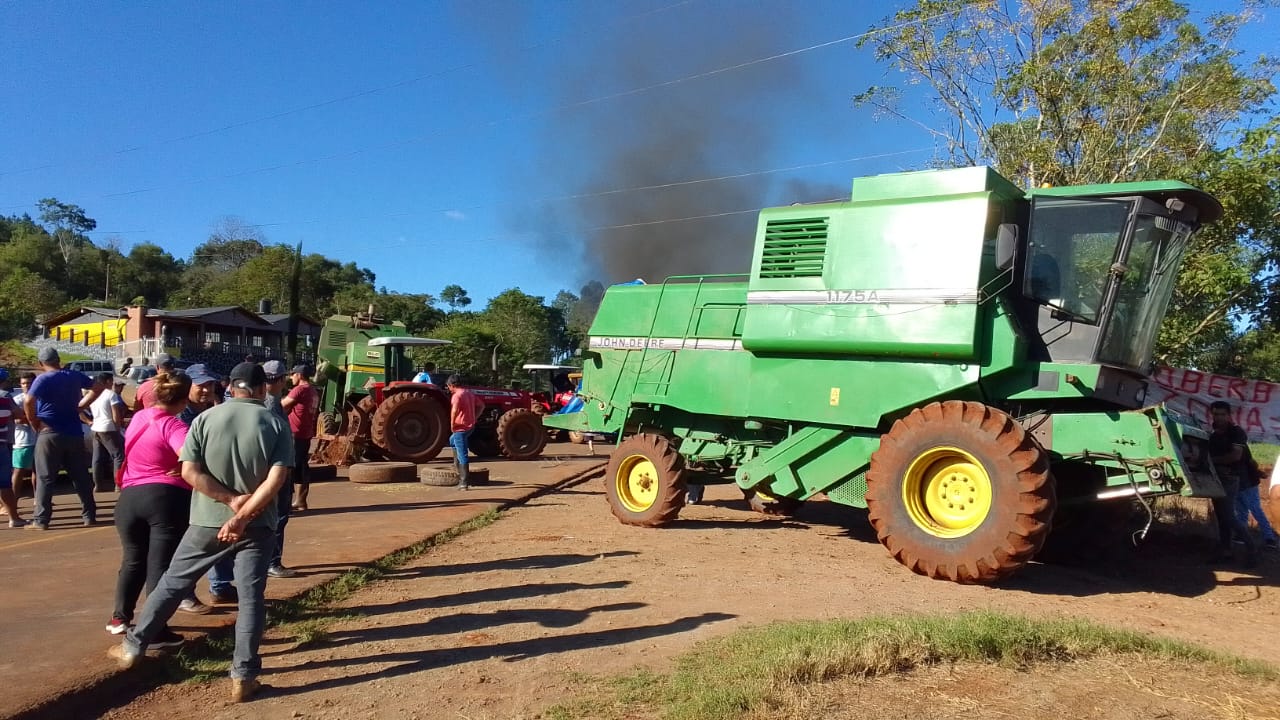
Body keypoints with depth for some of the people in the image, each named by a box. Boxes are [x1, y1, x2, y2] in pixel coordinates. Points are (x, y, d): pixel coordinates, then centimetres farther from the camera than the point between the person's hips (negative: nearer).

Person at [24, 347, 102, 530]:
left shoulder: (43, 379, -9)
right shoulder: (75, 376, 7)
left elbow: (28, 402, -23)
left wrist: (35, 423, -9)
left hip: (49, 434, -4)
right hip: (74, 433, 4)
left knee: (45, 478, 2)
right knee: (81, 477, 10)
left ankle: (40, 520, 1)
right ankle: (89, 516, 12)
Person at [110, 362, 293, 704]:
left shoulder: (205, 418, -1)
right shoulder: (276, 424, -5)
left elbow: (189, 472, -8)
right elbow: (276, 479, -15)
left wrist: (232, 500, -9)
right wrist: (243, 515, -14)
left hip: (207, 521, 2)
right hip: (257, 525, -1)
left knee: (173, 583, 19)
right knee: (250, 597, 3)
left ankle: (134, 646, 30)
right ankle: (243, 676, 1)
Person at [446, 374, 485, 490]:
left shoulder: (457, 395, -16)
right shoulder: (469, 393, 10)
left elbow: (454, 411, -31)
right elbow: (481, 405, 17)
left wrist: (452, 425, -17)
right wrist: (474, 418, 14)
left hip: (461, 428, -9)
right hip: (470, 426, 9)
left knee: (462, 455, -5)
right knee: (452, 440, 33)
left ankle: (464, 482, -3)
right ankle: (457, 465, 34)